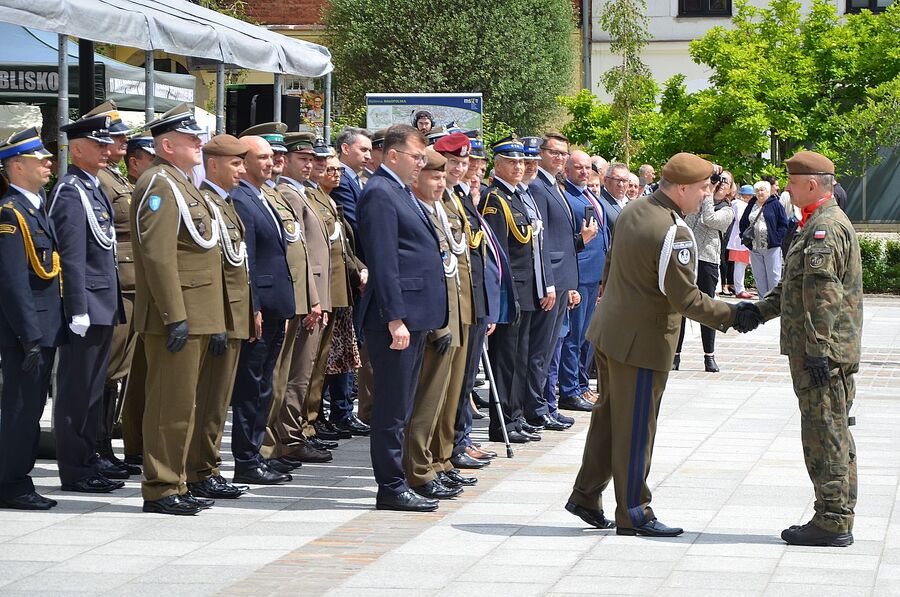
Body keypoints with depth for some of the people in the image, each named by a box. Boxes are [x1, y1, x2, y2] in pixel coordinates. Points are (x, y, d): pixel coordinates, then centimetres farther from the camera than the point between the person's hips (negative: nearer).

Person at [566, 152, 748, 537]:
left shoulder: (632, 212, 5)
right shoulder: (673, 234, -23)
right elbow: (685, 299, -22)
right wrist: (730, 315, -11)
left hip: (609, 329, 9)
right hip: (641, 341, -9)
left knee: (608, 415, 18)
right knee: (635, 428, 1)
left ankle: (586, 497, 25)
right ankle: (633, 514, 9)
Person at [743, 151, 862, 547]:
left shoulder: (825, 228, -16)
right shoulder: (817, 223, 18)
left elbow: (823, 294, -22)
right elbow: (796, 285, 25)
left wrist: (817, 350, -24)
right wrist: (761, 310, 15)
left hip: (821, 352, -11)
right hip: (816, 351, 11)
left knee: (826, 436, -7)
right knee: (831, 437, 13)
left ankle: (833, 522, -4)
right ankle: (836, 518, 18)